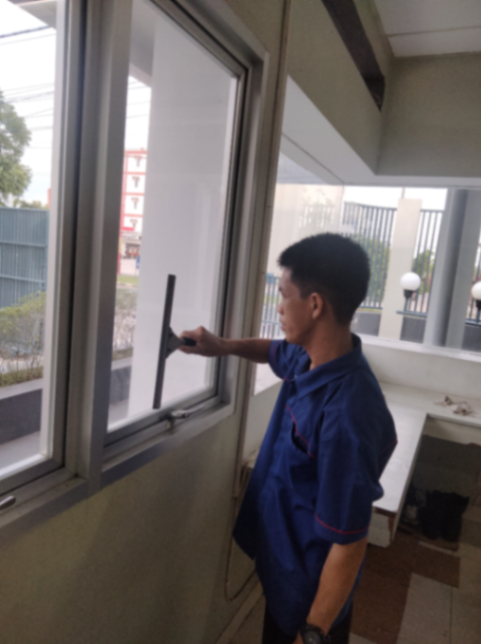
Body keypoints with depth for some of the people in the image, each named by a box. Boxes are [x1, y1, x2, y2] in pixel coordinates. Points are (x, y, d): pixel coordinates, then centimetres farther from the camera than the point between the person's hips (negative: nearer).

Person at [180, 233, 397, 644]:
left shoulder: (346, 417, -37)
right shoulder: (308, 357, -11)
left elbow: (348, 545, -28)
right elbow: (274, 351, 14)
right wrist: (223, 346, -4)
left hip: (312, 590, -7)